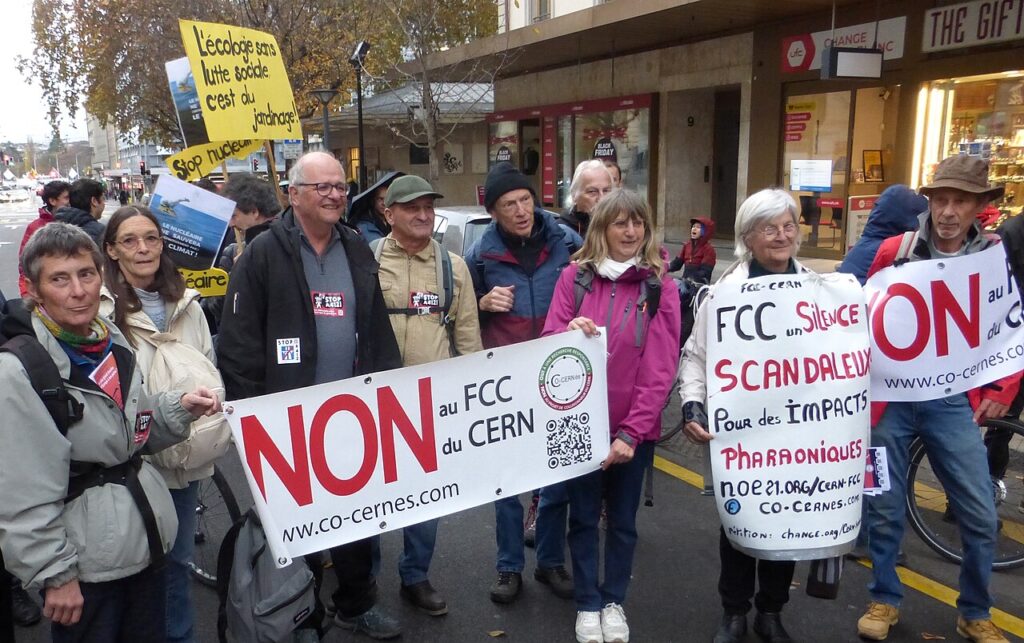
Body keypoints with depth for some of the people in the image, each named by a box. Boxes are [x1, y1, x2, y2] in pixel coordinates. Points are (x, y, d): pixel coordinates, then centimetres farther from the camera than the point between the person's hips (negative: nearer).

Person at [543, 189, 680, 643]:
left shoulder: (659, 285, -5)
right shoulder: (575, 276, -2)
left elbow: (661, 368, -10)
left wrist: (631, 431, -17)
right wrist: (570, 331, -25)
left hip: (635, 427, 0)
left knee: (623, 519, 14)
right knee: (584, 516, 13)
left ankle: (614, 601, 34)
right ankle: (587, 604, 31)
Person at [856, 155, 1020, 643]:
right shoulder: (894, 252, -4)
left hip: (954, 402, 1)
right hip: (892, 398, -1)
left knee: (980, 516, 5)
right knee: (885, 507, 9)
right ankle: (884, 600, 28)